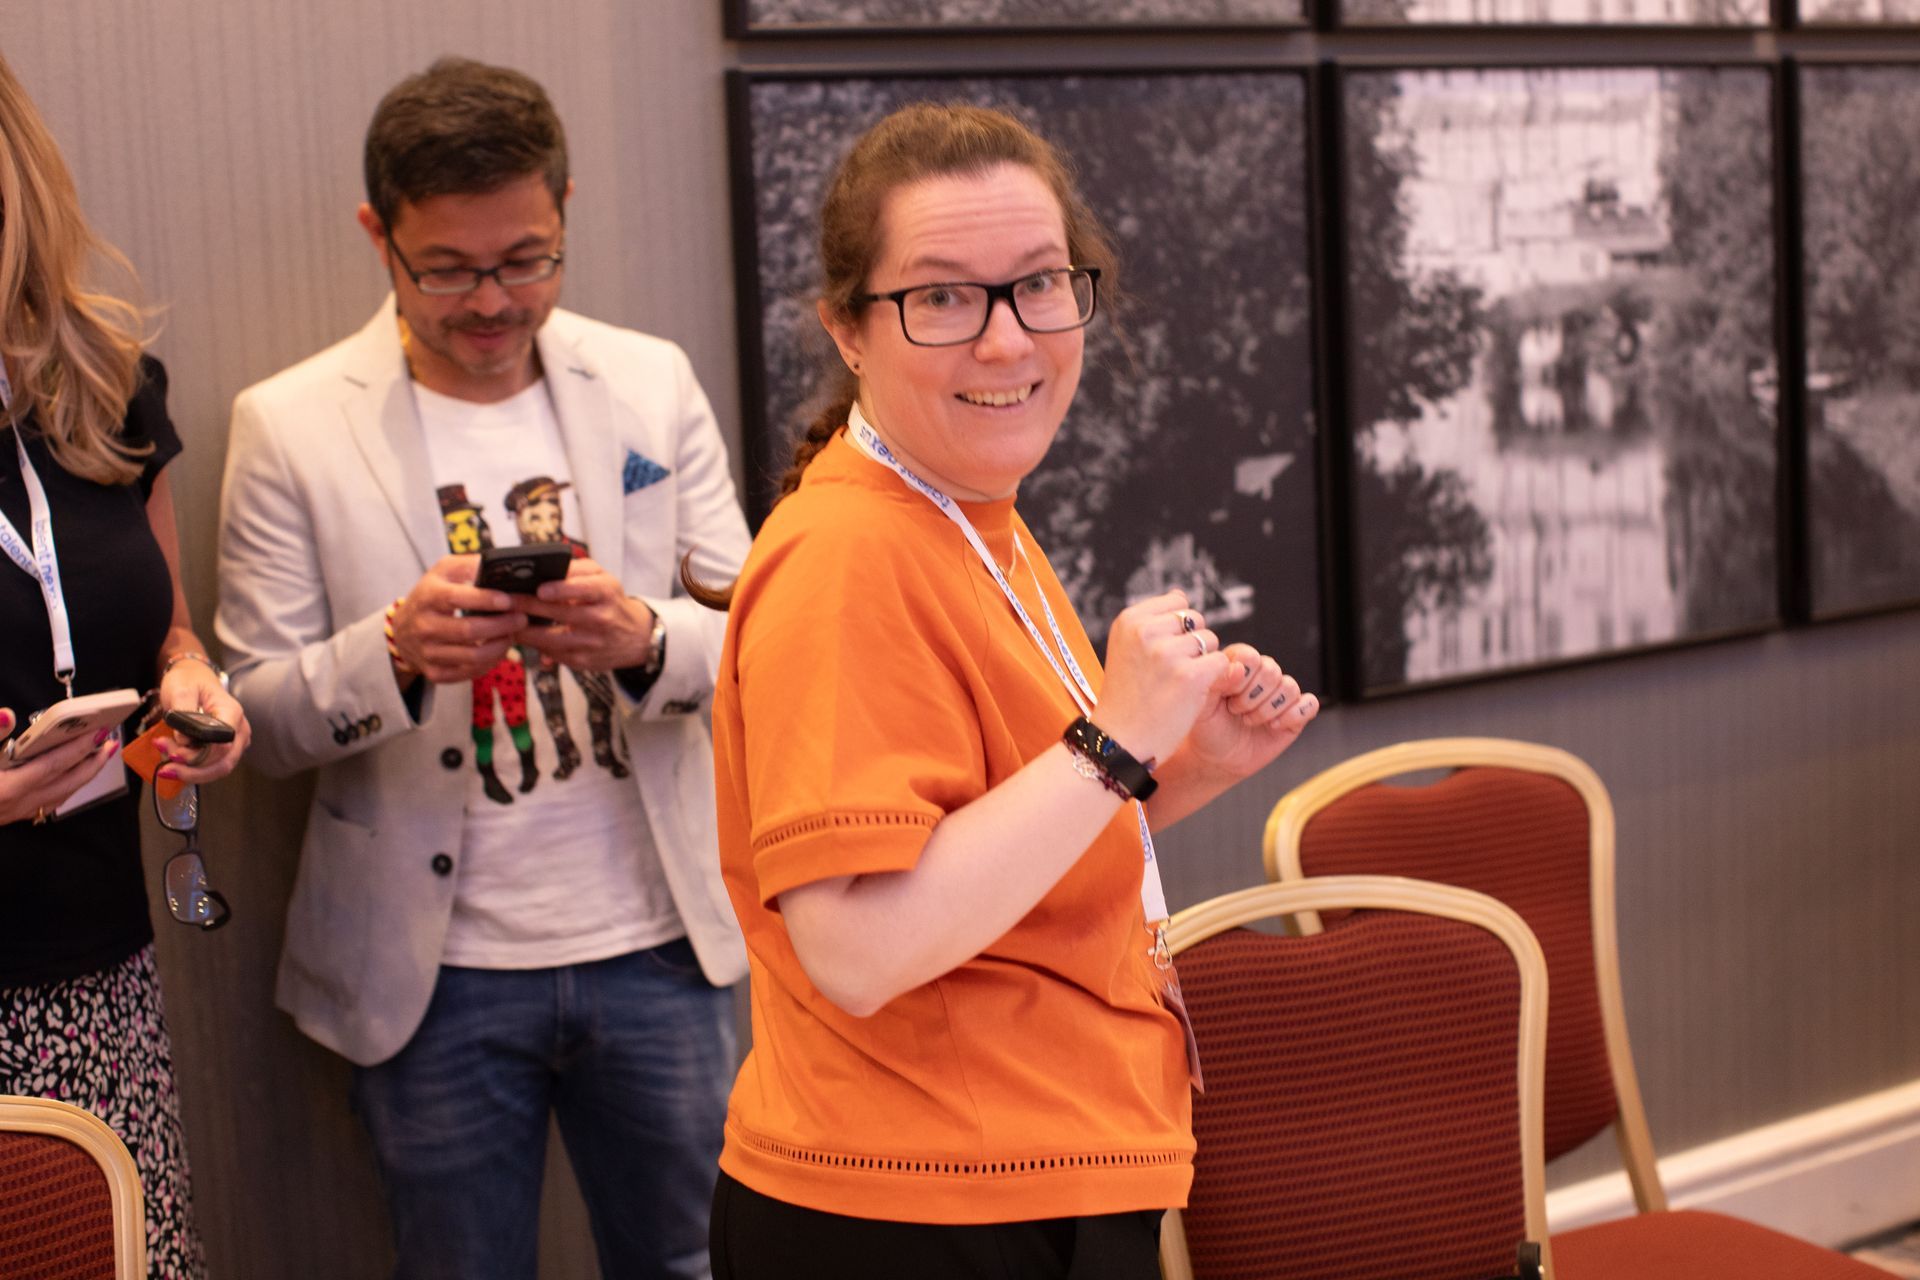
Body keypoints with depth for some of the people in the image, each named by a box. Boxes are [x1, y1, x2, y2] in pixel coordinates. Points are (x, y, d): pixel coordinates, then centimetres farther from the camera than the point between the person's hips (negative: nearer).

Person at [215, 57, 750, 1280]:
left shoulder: (654, 385, 2)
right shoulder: (289, 426, -5)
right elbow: (259, 716, -5)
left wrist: (643, 637, -22)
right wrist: (394, 650, -26)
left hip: (659, 947, 2)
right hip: (436, 973, -1)